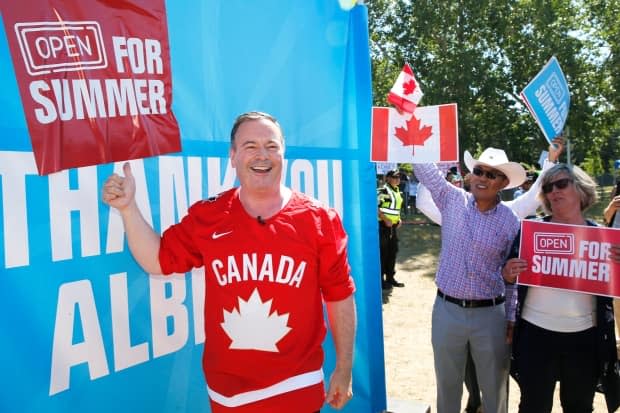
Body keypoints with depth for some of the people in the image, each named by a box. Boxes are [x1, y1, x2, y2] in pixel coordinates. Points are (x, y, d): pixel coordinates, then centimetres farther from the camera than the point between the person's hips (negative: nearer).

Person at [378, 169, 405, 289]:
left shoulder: (397, 191, 13)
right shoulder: (383, 191, -16)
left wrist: (399, 219, 10)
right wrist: (385, 220, -22)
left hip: (393, 226, 9)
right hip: (383, 225, -9)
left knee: (393, 252, 14)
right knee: (382, 253, -2)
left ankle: (390, 277, 26)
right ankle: (380, 279, 8)